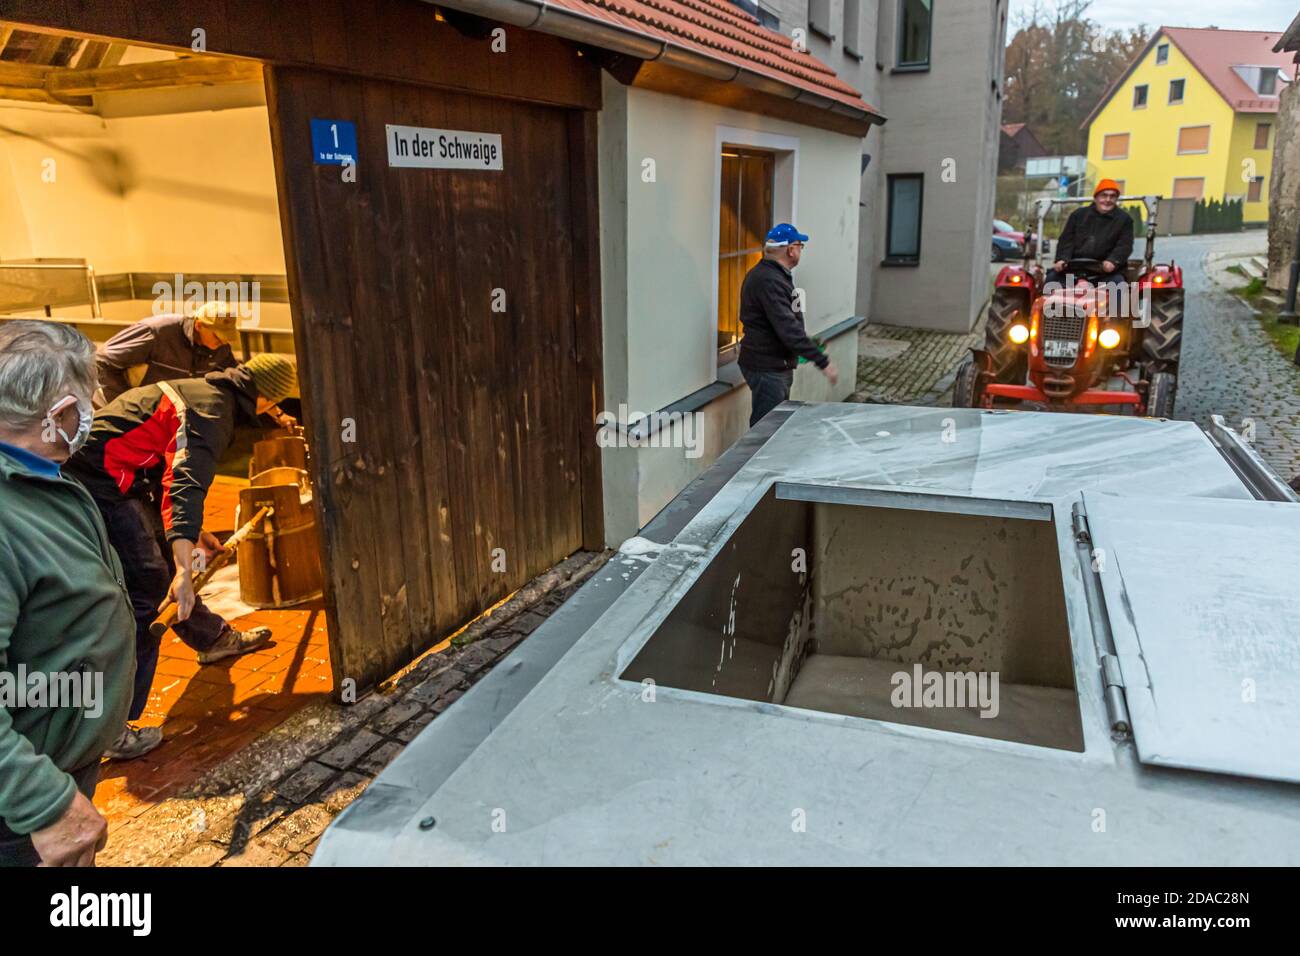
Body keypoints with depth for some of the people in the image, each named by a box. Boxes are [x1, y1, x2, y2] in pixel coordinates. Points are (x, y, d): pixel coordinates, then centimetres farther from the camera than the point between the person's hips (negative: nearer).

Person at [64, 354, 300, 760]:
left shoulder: (203, 391, 15)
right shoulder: (212, 412, -17)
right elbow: (187, 485, -32)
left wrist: (194, 533, 34)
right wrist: (184, 570, -40)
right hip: (102, 486, -11)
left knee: (164, 556, 23)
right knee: (145, 586, -10)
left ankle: (214, 639, 45)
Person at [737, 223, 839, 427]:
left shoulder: (771, 275, 13)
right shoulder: (769, 281, -21)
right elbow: (788, 329, -27)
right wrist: (823, 362, -25)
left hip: (777, 366, 11)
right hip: (767, 369, -11)